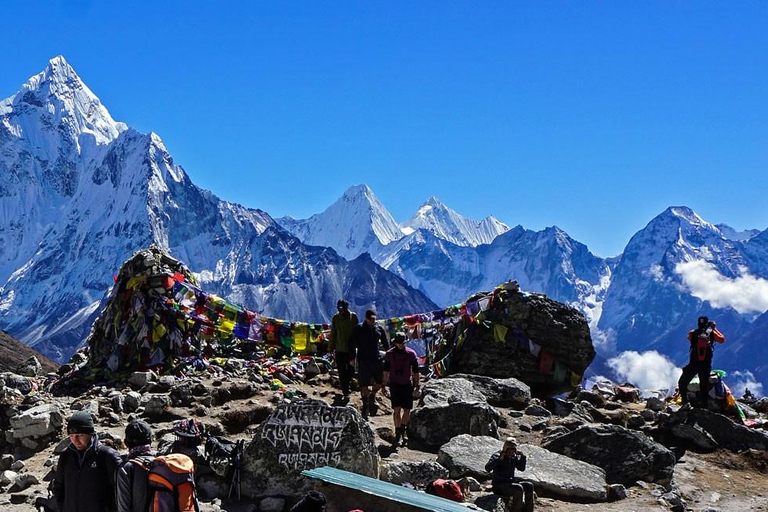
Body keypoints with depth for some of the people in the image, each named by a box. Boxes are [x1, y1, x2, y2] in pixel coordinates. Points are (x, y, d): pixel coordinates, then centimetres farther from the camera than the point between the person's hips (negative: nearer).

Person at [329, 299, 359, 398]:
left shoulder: (353, 316, -3)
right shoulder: (336, 318, -1)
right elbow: (333, 334, 5)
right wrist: (331, 348, 5)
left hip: (351, 348, 0)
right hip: (339, 349, 0)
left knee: (350, 370, 10)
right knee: (342, 371, -1)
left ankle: (346, 385, 36)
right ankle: (346, 392, 4)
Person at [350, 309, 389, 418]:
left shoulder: (379, 329, 8)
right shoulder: (359, 329, -3)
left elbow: (385, 343, 18)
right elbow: (352, 343, -1)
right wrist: (352, 357, -5)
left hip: (377, 359, 4)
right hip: (363, 360, -4)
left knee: (380, 381, 3)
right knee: (364, 384, 0)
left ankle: (372, 396, 32)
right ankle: (365, 405, 15)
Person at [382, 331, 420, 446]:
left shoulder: (411, 353, -3)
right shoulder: (389, 354, 0)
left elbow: (415, 371, 2)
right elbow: (386, 371, 9)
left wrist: (417, 385, 0)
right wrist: (384, 385, 9)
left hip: (407, 385, 0)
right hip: (394, 385, 0)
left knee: (407, 410, 2)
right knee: (396, 409, -7)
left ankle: (403, 428, 28)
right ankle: (398, 433, 4)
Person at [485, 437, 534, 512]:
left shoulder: (514, 457, 11)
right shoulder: (497, 456, -9)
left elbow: (521, 468, 19)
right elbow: (487, 468, -24)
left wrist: (522, 458, 2)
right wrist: (499, 459, -34)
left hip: (510, 483, 8)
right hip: (499, 485, -8)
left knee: (529, 486, -6)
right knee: (519, 488, -29)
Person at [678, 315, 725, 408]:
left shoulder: (692, 333, -2)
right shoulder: (712, 333, -3)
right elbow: (722, 339, 13)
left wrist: (699, 329, 26)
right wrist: (715, 328, 21)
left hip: (693, 364, -1)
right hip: (706, 365, 1)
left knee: (682, 383, 11)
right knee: (704, 386, 12)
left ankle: (685, 401, -4)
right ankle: (703, 405, 11)